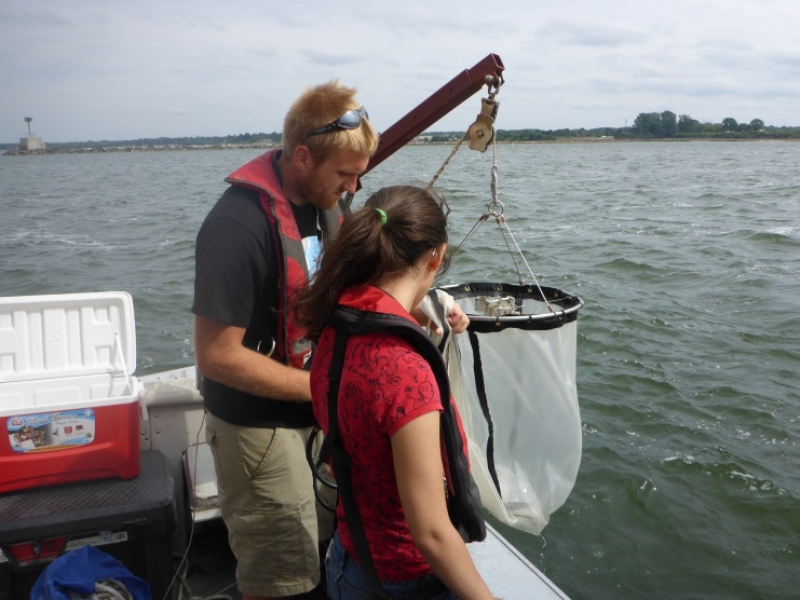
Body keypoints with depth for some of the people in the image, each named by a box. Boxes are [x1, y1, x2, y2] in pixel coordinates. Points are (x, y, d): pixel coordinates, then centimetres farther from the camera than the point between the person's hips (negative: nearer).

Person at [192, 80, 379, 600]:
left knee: (327, 554, 23)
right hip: (261, 425, -7)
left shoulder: (327, 199, -1)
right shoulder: (238, 226, -27)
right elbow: (218, 356, -25)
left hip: (316, 410, 8)